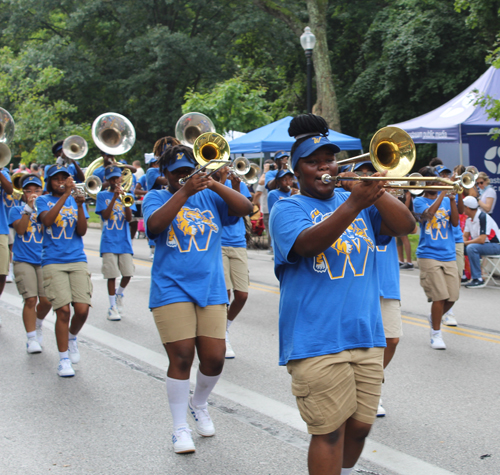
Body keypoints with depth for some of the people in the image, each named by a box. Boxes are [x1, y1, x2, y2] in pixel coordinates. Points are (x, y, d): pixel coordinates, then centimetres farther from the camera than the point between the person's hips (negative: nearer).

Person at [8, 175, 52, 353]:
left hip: (44, 260, 2)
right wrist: (28, 208, -13)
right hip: (24, 261, -2)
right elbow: (20, 229, -9)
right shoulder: (16, 210, 9)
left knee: (46, 301, -3)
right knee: (30, 299, -14)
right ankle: (32, 339, -6)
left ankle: (37, 326, 28)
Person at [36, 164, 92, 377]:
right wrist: (65, 194, -17)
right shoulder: (44, 200, 8)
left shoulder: (76, 201, 14)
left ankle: (72, 338, 24)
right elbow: (47, 220, -14)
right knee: (63, 310, -10)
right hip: (53, 262, -2)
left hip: (77, 260, 2)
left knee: (82, 309, -9)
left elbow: (82, 231, 1)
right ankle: (64, 359, 3)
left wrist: (80, 204, -12)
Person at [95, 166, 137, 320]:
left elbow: (129, 218, -2)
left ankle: (120, 294, 27)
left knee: (128, 273, -3)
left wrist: (125, 201, -17)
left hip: (124, 241, 2)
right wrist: (115, 197, -14)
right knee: (111, 275, -4)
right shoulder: (102, 195, 7)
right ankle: (113, 306, 7)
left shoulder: (127, 196, 11)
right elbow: (105, 215, -7)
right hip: (109, 242, -2)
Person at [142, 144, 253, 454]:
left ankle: (199, 404, 31)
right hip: (172, 290, -2)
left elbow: (245, 208, -4)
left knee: (214, 359, 1)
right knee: (181, 358, -6)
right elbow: (154, 225, -16)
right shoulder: (156, 198, 6)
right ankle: (181, 428, 9)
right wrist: (185, 192, -22)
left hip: (211, 289, 3)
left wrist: (214, 185, -16)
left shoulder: (210, 197, 11)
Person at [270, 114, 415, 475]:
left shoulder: (364, 204, 15)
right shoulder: (287, 209, 0)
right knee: (330, 432, -7)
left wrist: (375, 191, -13)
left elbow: (405, 226, 2)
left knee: (359, 426, 10)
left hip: (367, 336, 5)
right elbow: (307, 244, -20)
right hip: (316, 340, -5)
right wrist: (353, 205, -31)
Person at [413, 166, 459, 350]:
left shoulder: (446, 200, 14)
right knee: (440, 296, -12)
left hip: (448, 255, 4)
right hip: (428, 255, -4)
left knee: (452, 297, 1)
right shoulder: (419, 201, 2)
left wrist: (452, 198, -9)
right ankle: (436, 334, 4)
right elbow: (428, 213, -20)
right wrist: (443, 193, -18)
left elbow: (455, 221, 0)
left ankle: (434, 317, 31)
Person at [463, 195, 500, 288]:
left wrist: (465, 242, -19)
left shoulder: (483, 217, -23)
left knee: (471, 248, -33)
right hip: (479, 244, 9)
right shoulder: (469, 219, 6)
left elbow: (481, 239, -29)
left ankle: (478, 280, -28)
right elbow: (465, 237, 9)